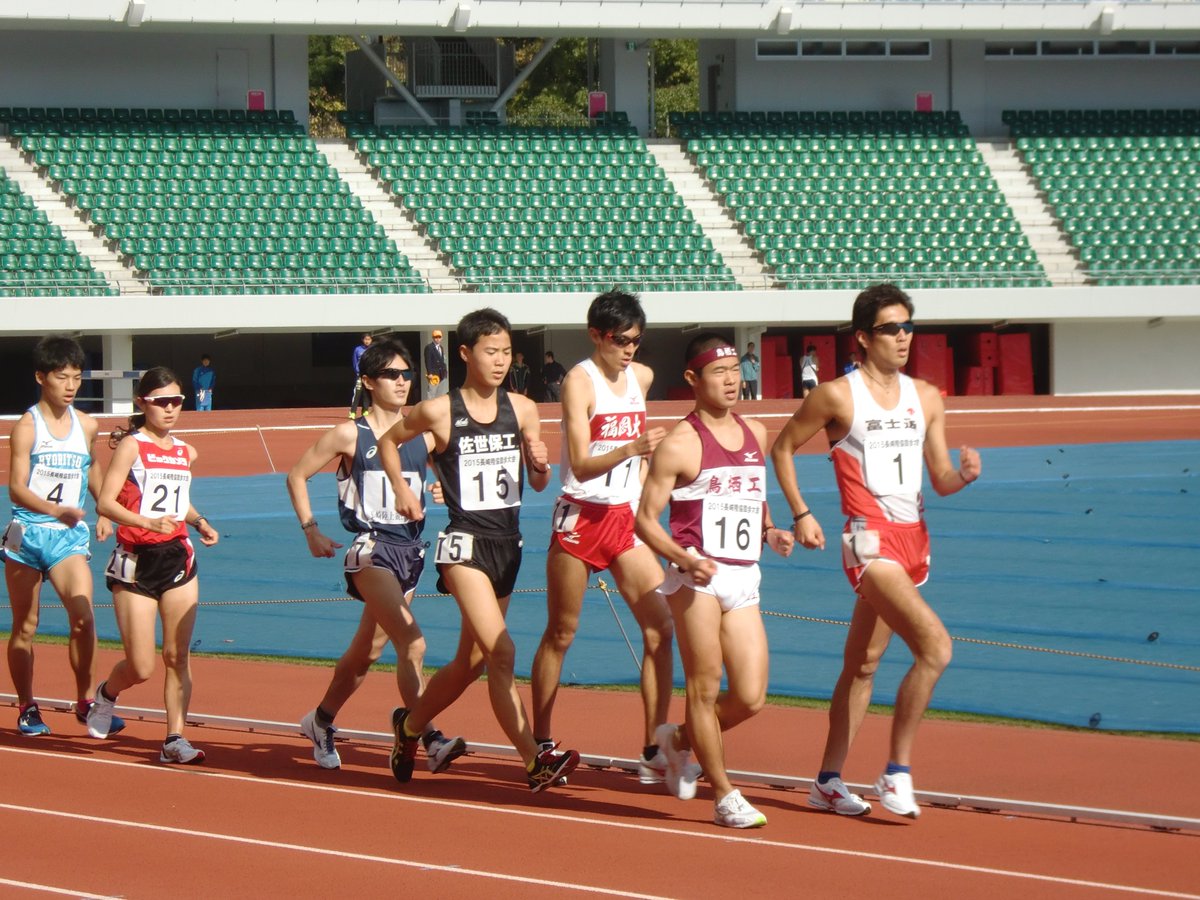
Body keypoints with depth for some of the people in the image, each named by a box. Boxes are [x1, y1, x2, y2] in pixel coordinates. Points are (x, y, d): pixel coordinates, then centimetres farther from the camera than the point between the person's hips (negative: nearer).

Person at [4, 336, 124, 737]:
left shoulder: (86, 425, 4)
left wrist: (104, 512, 17)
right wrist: (56, 510, -33)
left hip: (69, 537, 3)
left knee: (83, 617, -15)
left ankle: (85, 701, -1)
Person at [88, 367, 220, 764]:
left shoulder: (185, 452, 10)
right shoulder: (131, 446, -8)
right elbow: (105, 502, -18)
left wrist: (200, 522, 6)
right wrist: (149, 522, -31)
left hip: (178, 557, 5)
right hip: (136, 560, -5)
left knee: (178, 655, -1)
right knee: (141, 668, -2)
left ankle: (175, 739, 3)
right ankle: (106, 693, 31)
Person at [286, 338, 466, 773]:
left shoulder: (423, 437, 7)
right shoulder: (350, 436, -3)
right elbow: (296, 476, 7)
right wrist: (311, 530, 1)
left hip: (411, 551, 5)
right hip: (371, 550, -5)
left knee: (367, 650, 17)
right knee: (412, 642, -22)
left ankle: (321, 721, 38)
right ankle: (430, 739, -25)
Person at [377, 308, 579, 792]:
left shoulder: (522, 409, 4)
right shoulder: (438, 412, -6)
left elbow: (539, 484, 10)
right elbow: (388, 440, 13)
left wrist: (541, 465, -11)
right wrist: (402, 489, 3)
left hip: (508, 543, 6)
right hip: (466, 544, -6)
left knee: (470, 662, 16)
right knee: (501, 652, -19)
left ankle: (409, 724, 40)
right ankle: (534, 760, -21)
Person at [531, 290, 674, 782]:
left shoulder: (641, 377, 7)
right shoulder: (580, 381, -12)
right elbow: (580, 464, -22)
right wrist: (630, 448, -36)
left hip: (626, 519, 5)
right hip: (581, 517, -5)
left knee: (660, 627, -7)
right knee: (560, 635, 5)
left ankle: (654, 752, -5)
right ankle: (541, 746, 18)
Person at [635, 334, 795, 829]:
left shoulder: (755, 434, 14)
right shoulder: (680, 444, -6)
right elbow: (646, 518, -5)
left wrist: (770, 533, 9)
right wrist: (683, 558, -20)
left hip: (744, 580, 6)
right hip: (697, 578, -6)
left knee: (751, 697, 1)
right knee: (706, 688, -4)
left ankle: (679, 740, 27)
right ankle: (725, 796, 5)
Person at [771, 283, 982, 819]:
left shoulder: (925, 398, 11)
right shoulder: (838, 396, -6)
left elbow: (940, 481, 11)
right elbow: (783, 446, 6)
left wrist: (962, 476, -12)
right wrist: (800, 514, -1)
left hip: (913, 539, 7)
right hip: (871, 540, -7)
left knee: (862, 664, 14)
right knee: (935, 646, -22)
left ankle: (829, 781, 24)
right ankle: (896, 775, -15)